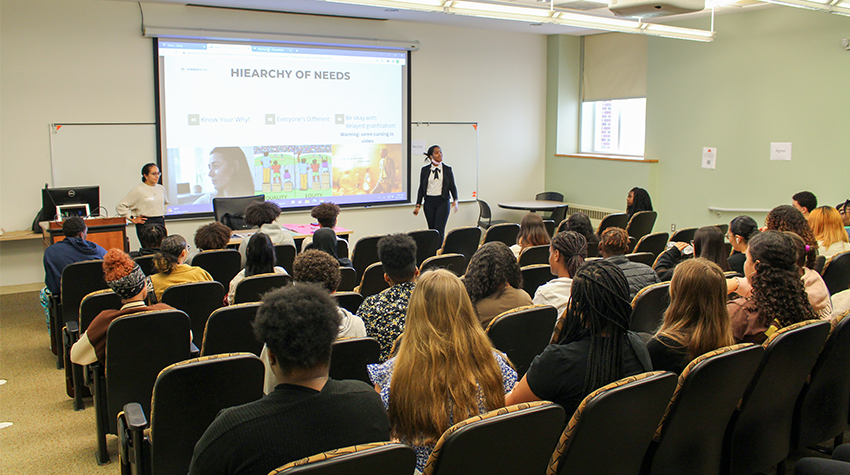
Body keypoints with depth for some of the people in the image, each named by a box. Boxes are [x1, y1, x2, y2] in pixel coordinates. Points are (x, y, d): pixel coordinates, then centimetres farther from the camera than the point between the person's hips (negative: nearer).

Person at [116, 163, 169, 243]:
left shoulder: (161, 188, 11)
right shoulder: (138, 190, -6)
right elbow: (120, 206, -6)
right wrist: (132, 219, -6)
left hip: (161, 222, 5)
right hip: (146, 224, -5)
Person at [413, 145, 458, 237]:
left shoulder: (447, 169, 5)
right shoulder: (425, 170, 7)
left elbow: (452, 186, 6)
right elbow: (421, 188, 8)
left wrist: (455, 200, -11)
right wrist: (418, 205, 2)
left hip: (442, 202, -2)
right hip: (429, 202, 2)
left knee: (439, 230, -11)